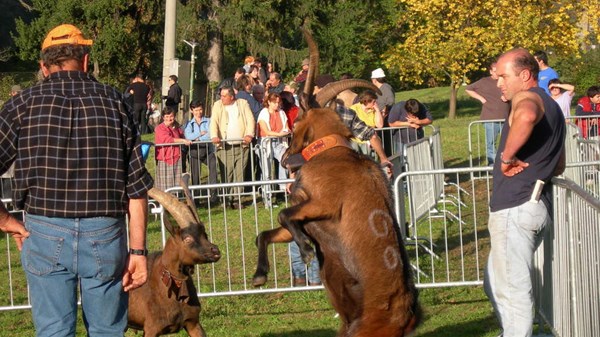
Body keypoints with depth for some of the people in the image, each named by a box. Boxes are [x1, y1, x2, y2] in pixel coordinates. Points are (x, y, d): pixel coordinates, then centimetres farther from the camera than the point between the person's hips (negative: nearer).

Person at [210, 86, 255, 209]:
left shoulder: (243, 104, 11)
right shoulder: (218, 105, 10)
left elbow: (250, 120, 3)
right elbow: (214, 122, 0)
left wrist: (249, 134, -13)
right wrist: (214, 136, -18)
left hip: (241, 146, 1)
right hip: (225, 147, -1)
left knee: (239, 174, -1)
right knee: (226, 174, -7)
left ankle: (236, 199, 2)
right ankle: (226, 200, -2)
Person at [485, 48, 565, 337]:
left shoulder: (527, 98, -10)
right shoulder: (552, 107, 21)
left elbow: (527, 116, -38)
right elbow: (558, 166, 30)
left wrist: (507, 157, -26)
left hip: (515, 207, -10)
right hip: (538, 205, 10)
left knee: (512, 288, -6)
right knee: (495, 283, 21)